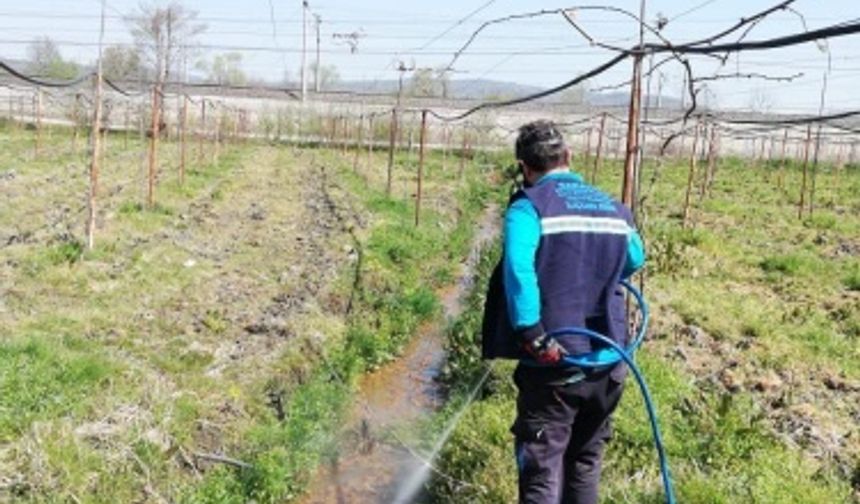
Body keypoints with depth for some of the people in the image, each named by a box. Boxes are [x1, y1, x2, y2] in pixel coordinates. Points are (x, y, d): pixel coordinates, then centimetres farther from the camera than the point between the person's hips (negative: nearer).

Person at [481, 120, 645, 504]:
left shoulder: (528, 206, -9)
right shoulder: (615, 209, 9)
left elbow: (518, 271, -27)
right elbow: (634, 260, 28)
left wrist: (532, 337, -25)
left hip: (555, 366, -5)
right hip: (609, 364, 6)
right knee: (585, 465, 22)